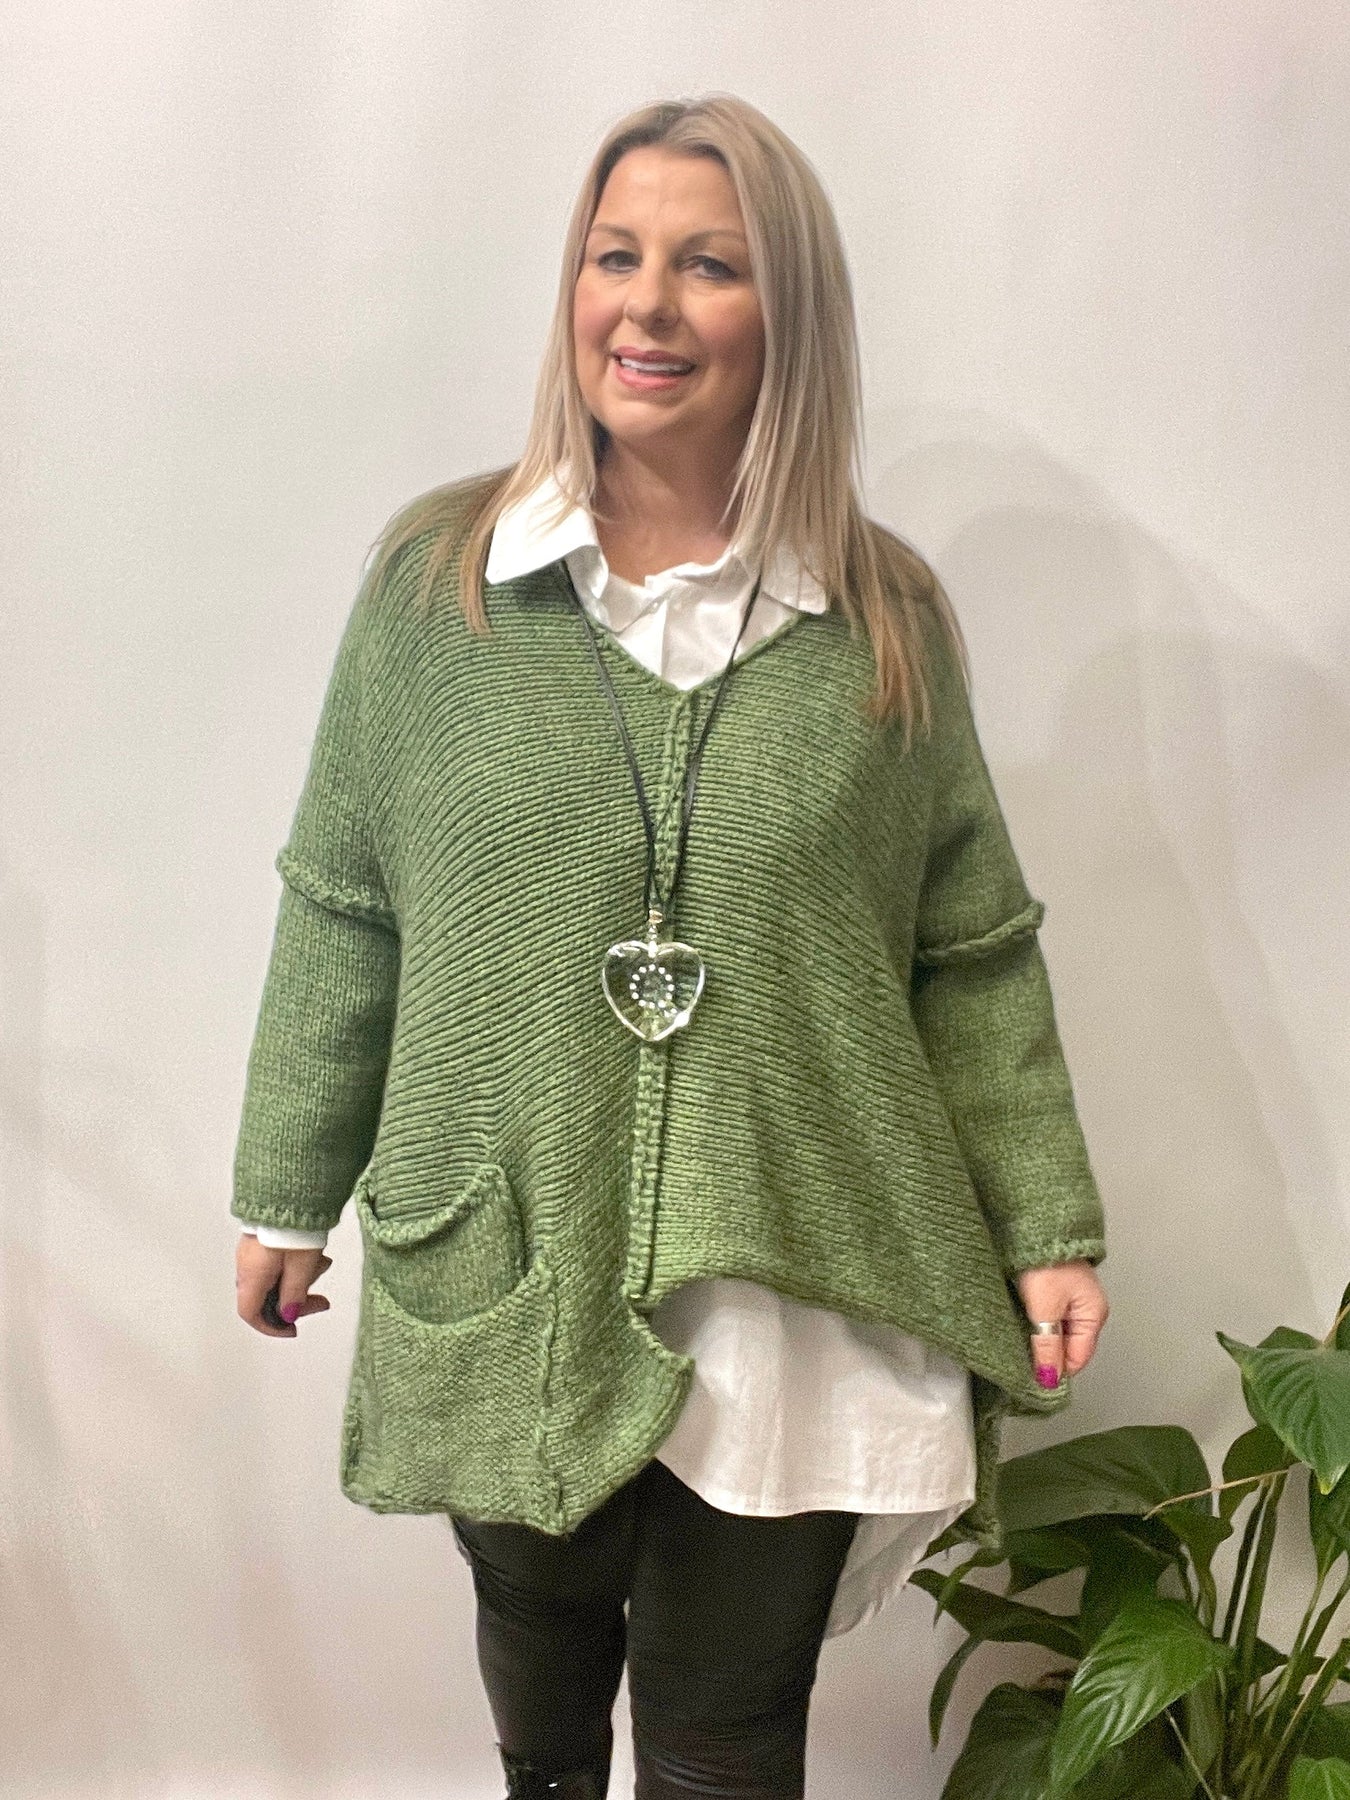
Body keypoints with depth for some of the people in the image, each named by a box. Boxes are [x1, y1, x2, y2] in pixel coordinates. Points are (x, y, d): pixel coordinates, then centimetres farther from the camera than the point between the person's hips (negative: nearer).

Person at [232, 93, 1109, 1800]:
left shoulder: (887, 616, -1)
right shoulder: (434, 575, -3)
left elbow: (973, 955, 3)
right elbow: (343, 912, 4)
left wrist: (1045, 1227, 1)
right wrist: (285, 1193, 7)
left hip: (793, 1291, 0)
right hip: (501, 1274, 1)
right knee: (538, 1640, 22)